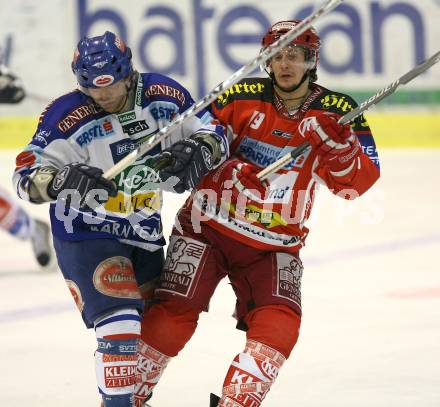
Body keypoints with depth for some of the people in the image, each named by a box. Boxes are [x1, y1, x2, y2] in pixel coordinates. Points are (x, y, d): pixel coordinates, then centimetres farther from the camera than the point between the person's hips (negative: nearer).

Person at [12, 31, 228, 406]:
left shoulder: (162, 95, -8)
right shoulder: (68, 116, -21)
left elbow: (211, 129, 2)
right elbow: (28, 177, -20)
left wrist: (201, 148, -22)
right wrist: (64, 179, -41)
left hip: (144, 232, 6)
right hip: (86, 233, -6)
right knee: (121, 325, -21)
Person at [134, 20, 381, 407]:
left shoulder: (338, 112, -5)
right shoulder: (242, 96, -8)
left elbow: (356, 183, -12)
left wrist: (336, 144, -30)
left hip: (274, 244, 2)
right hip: (209, 227, -2)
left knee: (279, 323, -17)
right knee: (173, 315, -9)